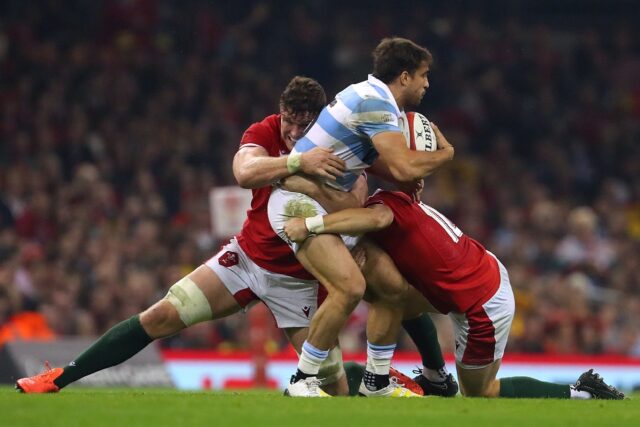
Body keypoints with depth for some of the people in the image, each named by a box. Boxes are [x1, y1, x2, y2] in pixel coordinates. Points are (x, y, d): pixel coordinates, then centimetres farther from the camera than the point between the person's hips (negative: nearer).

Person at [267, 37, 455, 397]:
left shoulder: (374, 99, 13)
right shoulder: (375, 102, -19)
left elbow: (375, 159, 29)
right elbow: (404, 167, -28)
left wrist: (407, 181, 10)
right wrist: (445, 153, -8)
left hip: (330, 206, 10)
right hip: (299, 202, -10)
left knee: (394, 286, 6)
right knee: (350, 286, -27)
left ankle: (377, 382, 18)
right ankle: (302, 382, -17)